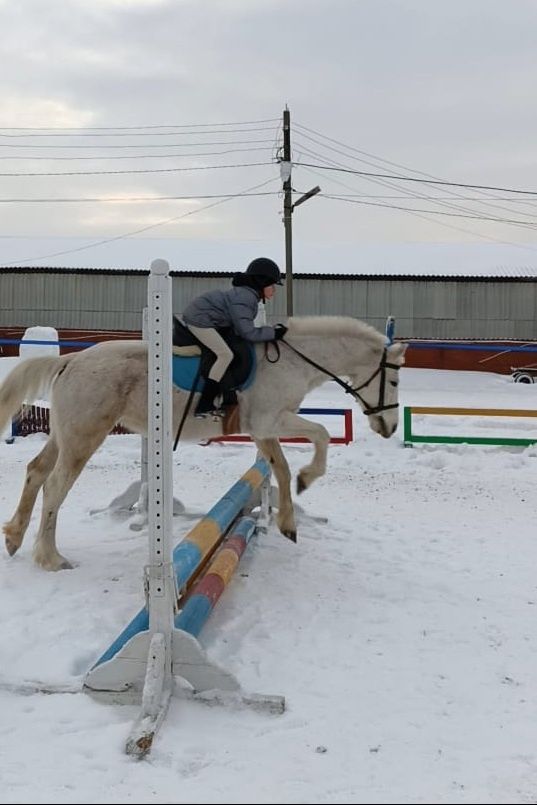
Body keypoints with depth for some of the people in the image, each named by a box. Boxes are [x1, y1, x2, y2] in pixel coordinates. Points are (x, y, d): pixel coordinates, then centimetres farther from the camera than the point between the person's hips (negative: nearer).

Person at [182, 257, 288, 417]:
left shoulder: (249, 294, 11)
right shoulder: (244, 298, -20)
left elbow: (244, 327, 12)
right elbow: (247, 333, -22)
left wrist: (271, 329, 7)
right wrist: (273, 333, -14)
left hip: (195, 314, 11)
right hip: (199, 319, -11)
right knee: (225, 355, -17)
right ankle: (203, 407, -18)